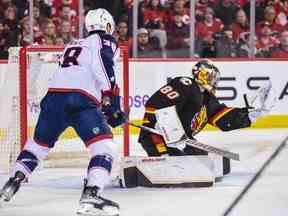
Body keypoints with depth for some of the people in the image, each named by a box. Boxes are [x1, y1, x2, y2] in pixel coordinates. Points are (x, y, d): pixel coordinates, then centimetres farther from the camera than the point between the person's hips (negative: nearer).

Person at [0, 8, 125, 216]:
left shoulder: (73, 45, 35)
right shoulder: (105, 41, 11)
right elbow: (103, 65, -10)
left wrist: (103, 108, 39)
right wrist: (112, 100, -10)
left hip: (53, 96, 7)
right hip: (81, 100, -7)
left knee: (39, 142, 26)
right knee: (104, 146, -8)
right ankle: (91, 195, -25)